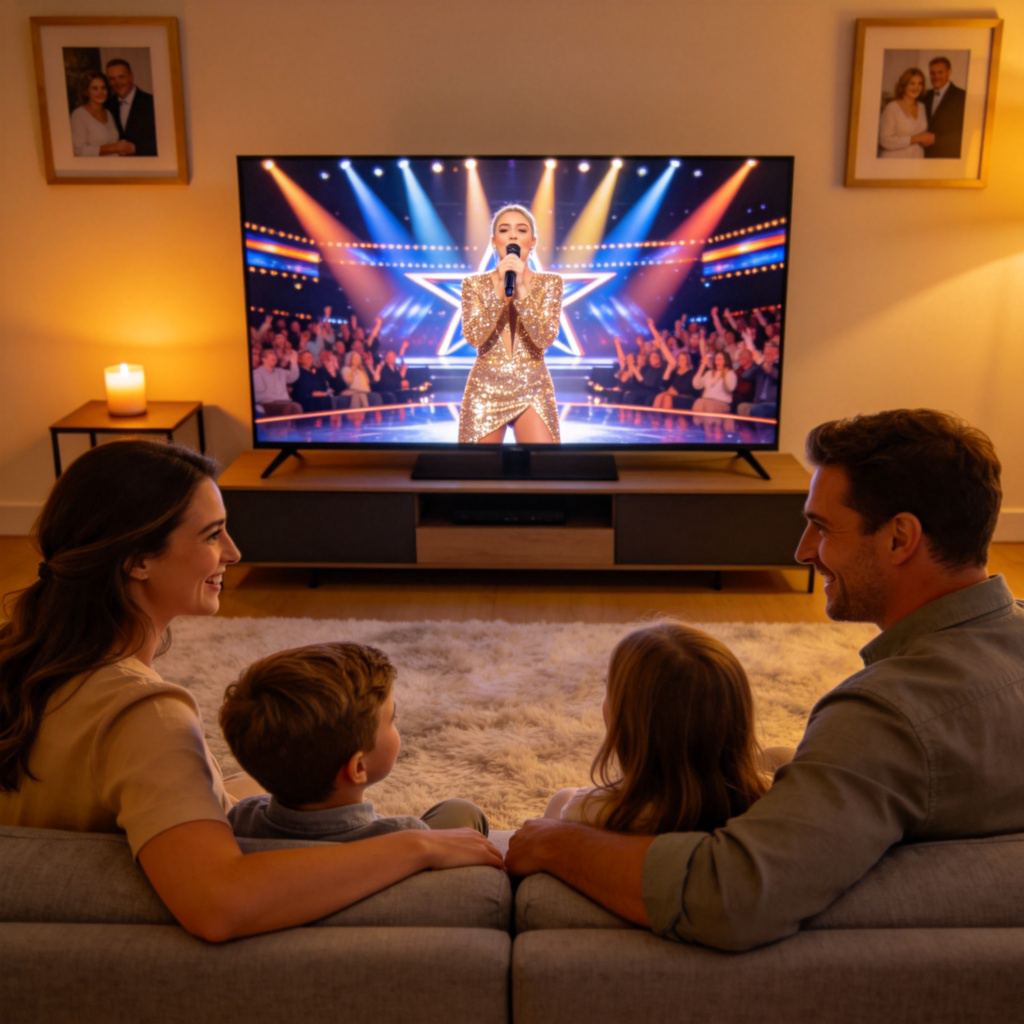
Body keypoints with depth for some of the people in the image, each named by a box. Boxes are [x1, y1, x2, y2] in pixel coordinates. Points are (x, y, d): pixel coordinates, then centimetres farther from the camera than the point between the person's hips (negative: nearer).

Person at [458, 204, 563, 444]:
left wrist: (521, 288, -19)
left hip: (533, 391, 0)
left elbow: (544, 338, -12)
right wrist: (500, 288, -18)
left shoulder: (550, 283, 2)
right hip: (485, 391, 0)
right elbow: (474, 337, -12)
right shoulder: (474, 284, 3)